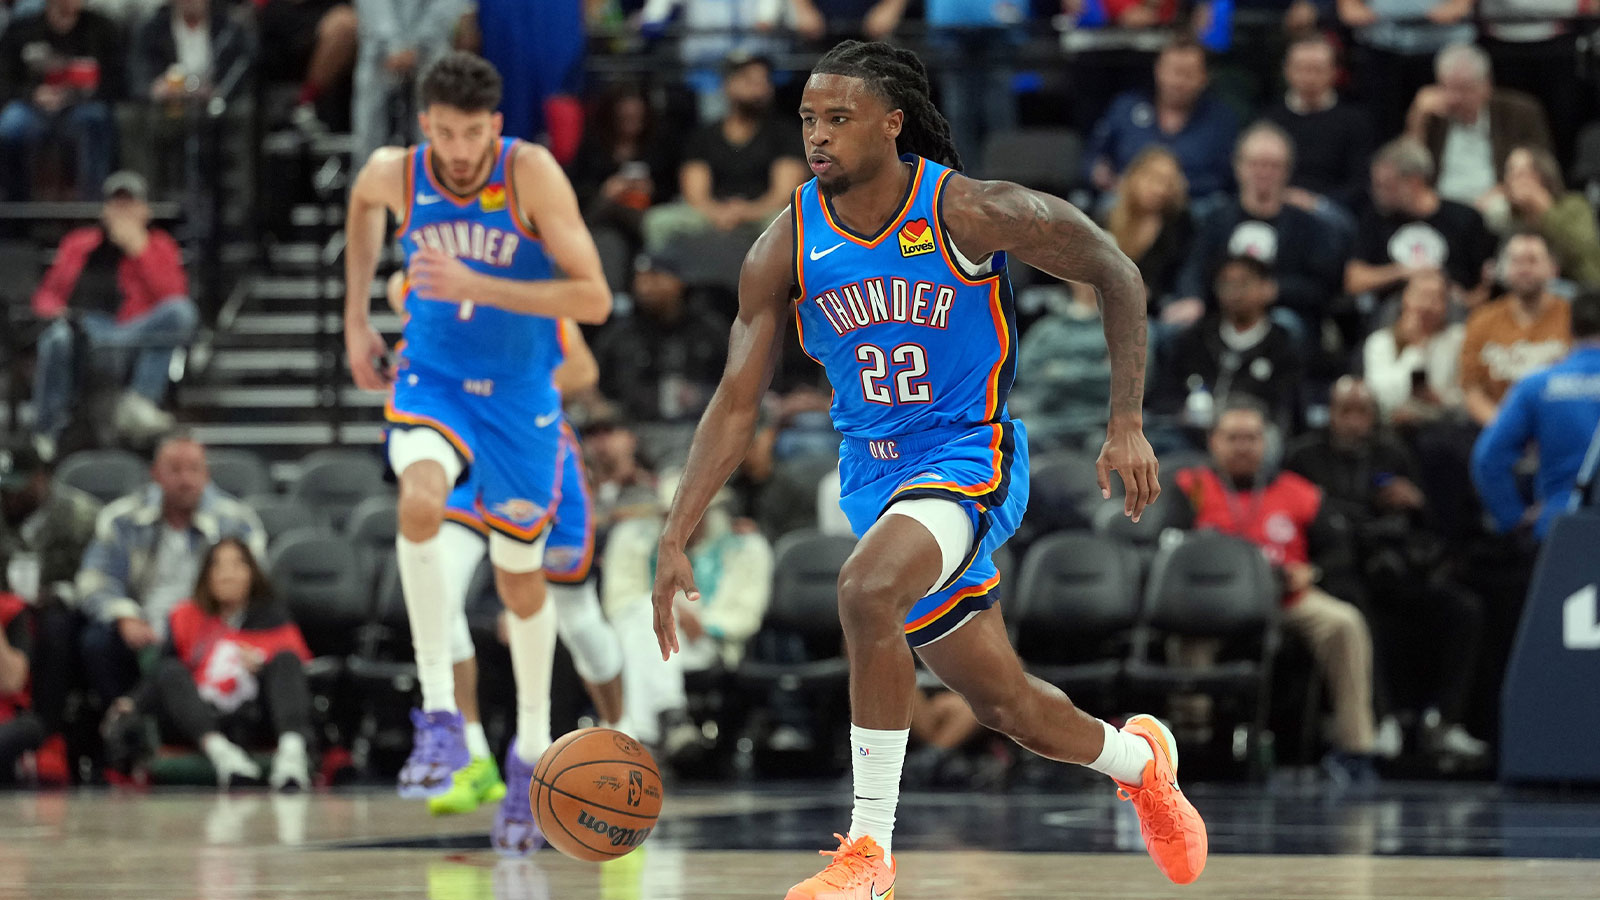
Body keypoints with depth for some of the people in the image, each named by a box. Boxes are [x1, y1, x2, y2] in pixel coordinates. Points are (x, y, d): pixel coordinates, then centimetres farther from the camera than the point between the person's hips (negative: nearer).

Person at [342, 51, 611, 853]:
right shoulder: (394, 175, -13)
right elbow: (363, 207, 15)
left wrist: (477, 287, -35)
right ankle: (439, 715, -27)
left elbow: (594, 299, -26)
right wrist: (357, 319, 13)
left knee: (519, 576, 10)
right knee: (419, 502, -31)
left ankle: (532, 749, 33)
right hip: (432, 379, 1)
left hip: (519, 394, -1)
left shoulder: (532, 175, -22)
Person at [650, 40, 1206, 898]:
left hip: (971, 458, -5)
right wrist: (675, 539, -13)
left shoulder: (965, 211, -17)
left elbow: (1115, 275, -7)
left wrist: (1126, 426, -12)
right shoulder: (784, 251, -7)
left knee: (867, 589, -34)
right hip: (874, 473, 5)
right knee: (1003, 704, 15)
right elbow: (735, 403, -4)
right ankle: (1136, 757, 48)